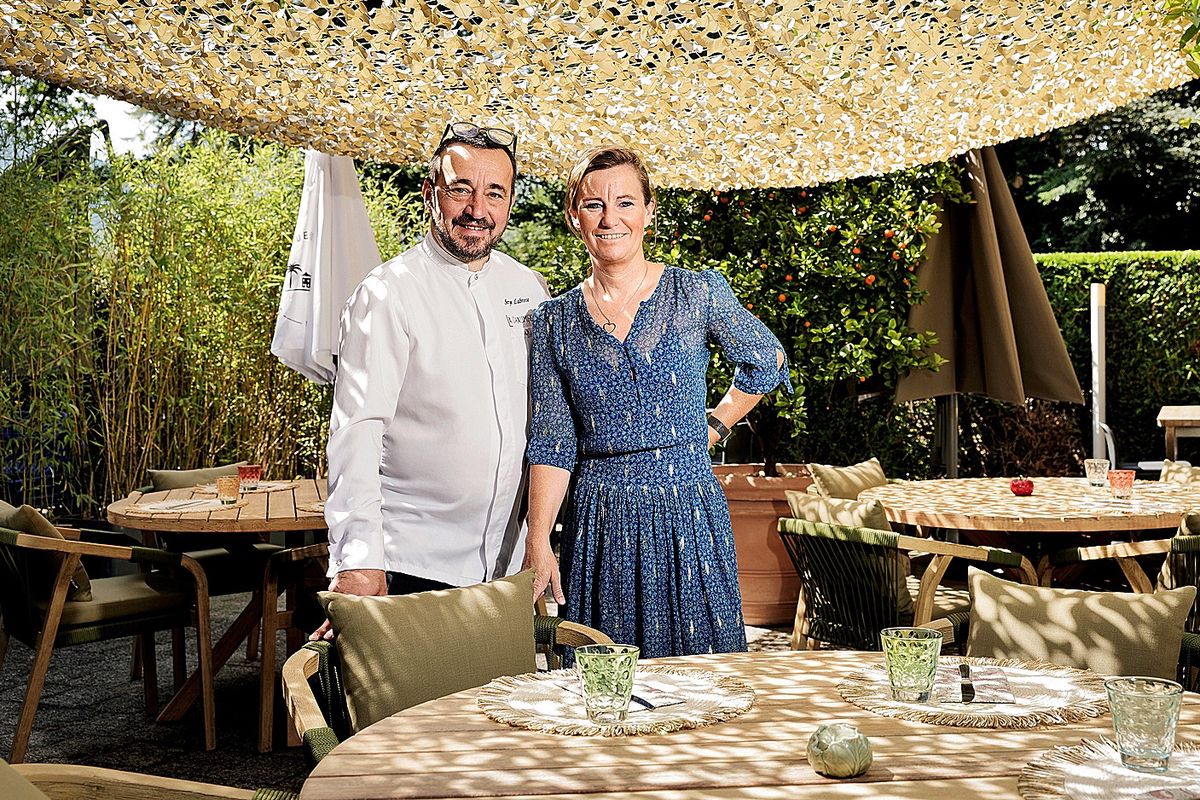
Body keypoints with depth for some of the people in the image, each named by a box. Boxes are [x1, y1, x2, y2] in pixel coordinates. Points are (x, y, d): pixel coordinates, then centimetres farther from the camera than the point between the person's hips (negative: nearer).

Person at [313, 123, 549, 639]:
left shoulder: (529, 288, 7)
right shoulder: (387, 295, -10)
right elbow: (357, 430, -19)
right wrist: (359, 560, -28)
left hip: (507, 558, 5)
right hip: (410, 564, -5)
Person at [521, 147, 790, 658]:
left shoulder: (699, 294, -2)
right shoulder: (555, 320, 3)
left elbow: (765, 360, 15)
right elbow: (551, 444, 0)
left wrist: (714, 427, 9)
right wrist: (538, 542, -9)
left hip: (688, 518, -1)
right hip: (598, 524, 1)